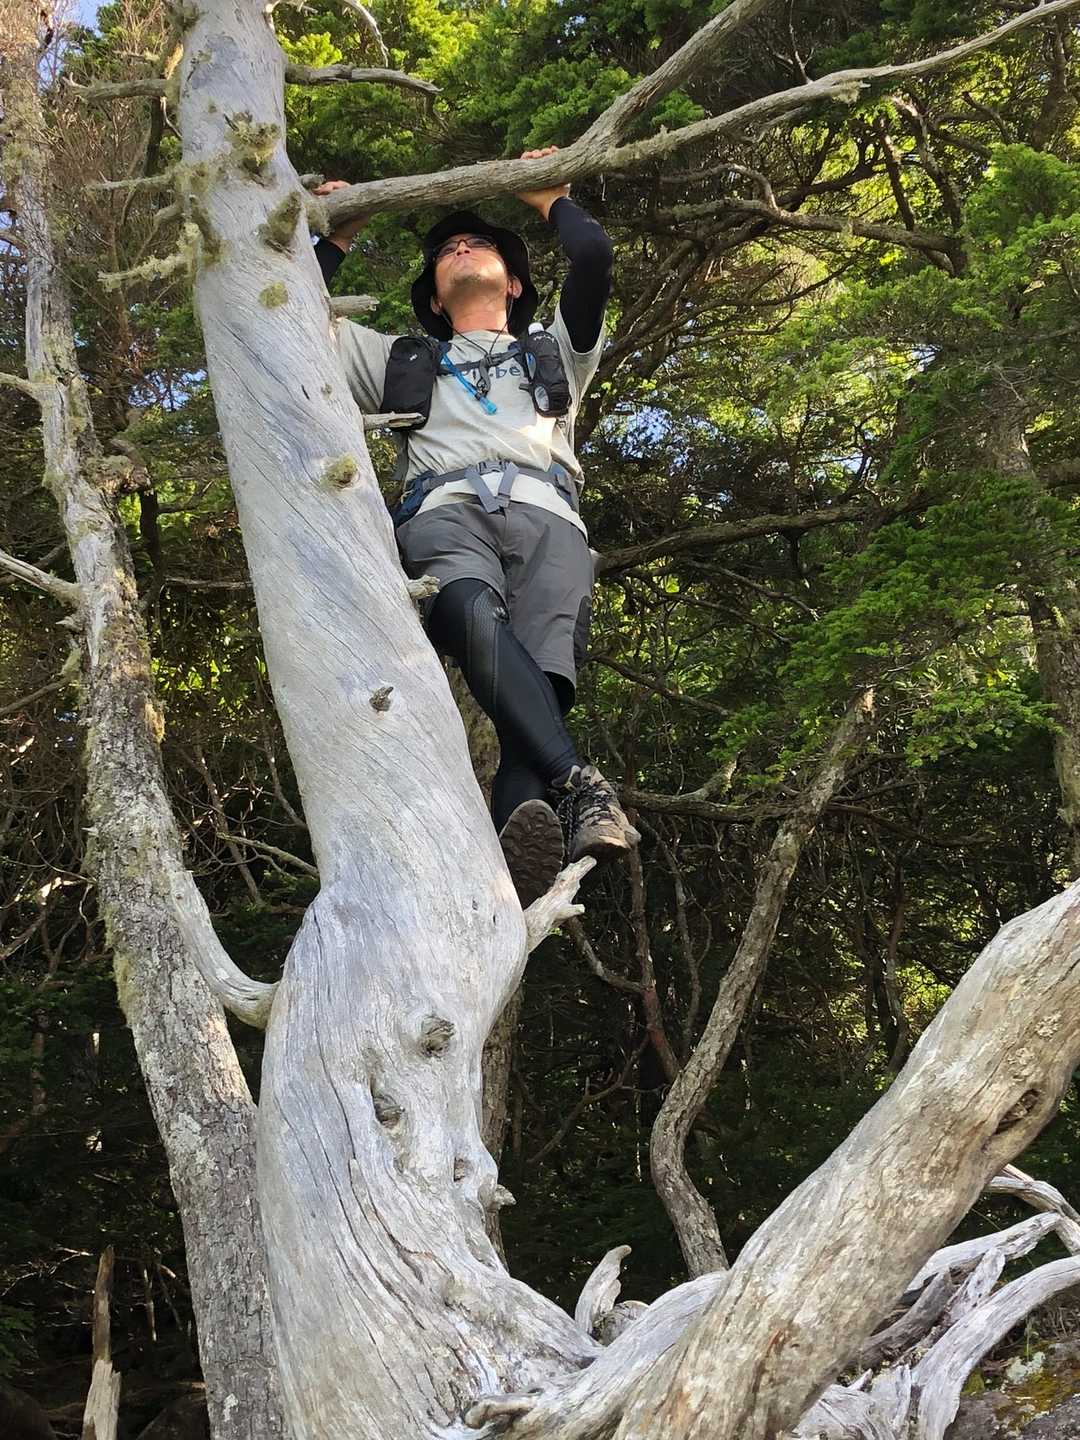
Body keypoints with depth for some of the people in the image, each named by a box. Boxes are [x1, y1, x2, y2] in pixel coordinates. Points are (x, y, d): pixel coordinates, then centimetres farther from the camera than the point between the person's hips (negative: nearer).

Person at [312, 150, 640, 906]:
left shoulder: (554, 352, 39)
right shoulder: (406, 361, 41)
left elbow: (595, 256, 23)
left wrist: (552, 200, 41)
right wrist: (339, 239, 45)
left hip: (544, 514, 0)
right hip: (446, 513, 0)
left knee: (546, 666, -31)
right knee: (476, 618, -38)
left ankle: (516, 858, -56)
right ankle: (578, 787, -56)